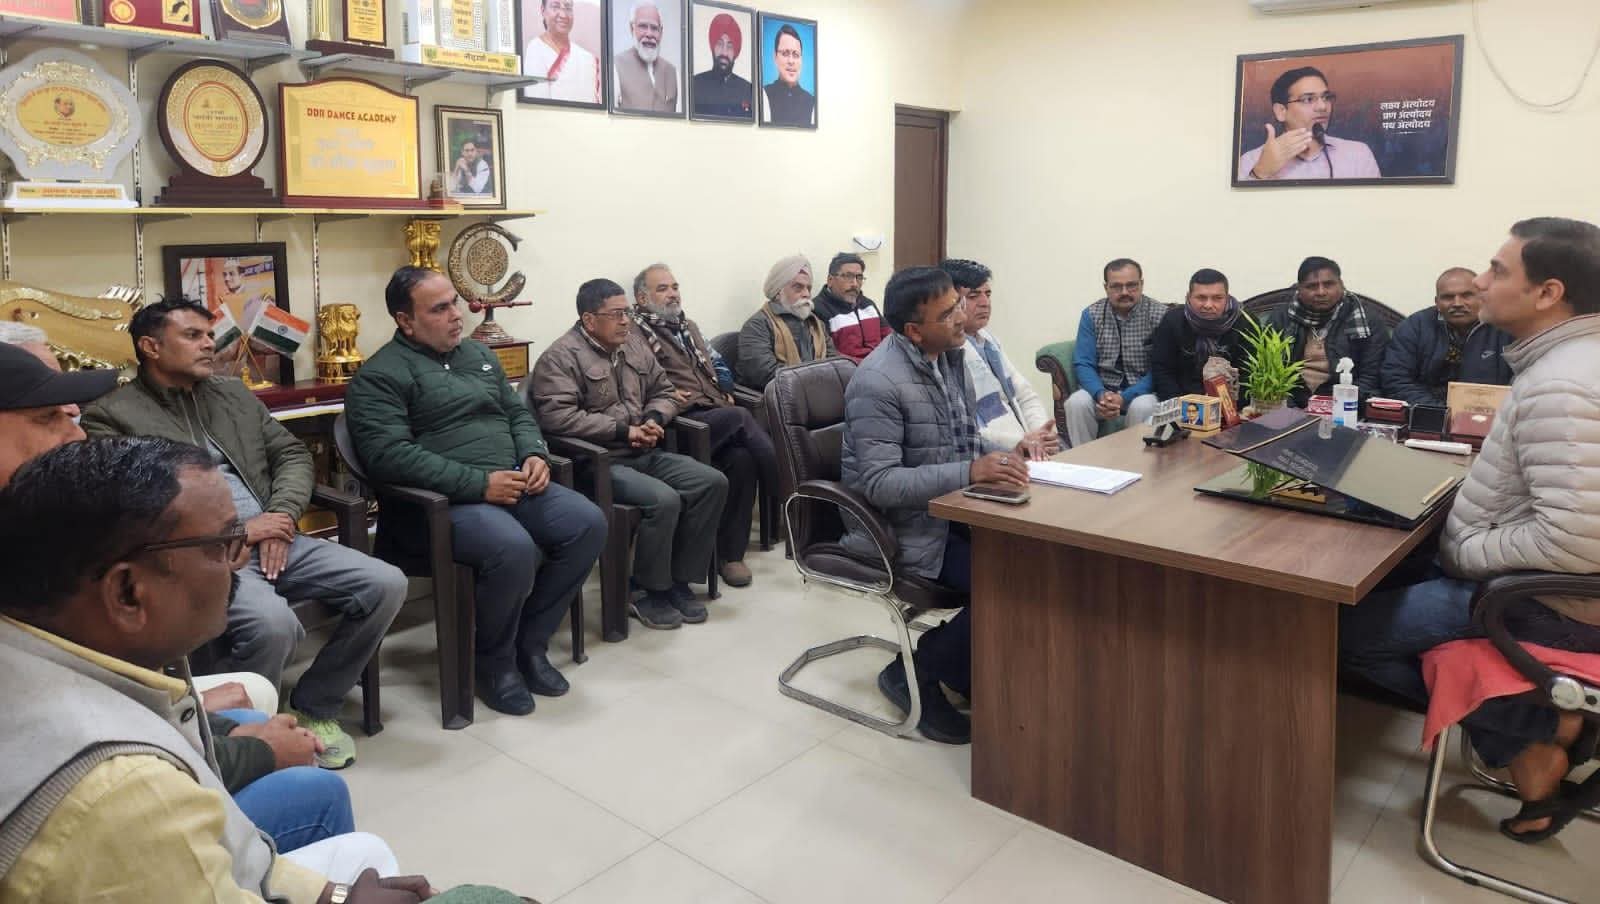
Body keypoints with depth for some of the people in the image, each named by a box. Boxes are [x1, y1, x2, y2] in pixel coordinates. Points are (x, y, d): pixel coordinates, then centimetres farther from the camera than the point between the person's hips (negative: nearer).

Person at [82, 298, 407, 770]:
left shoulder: (233, 393, 20)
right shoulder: (110, 416, 1)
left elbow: (293, 453, 17)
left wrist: (281, 516, -3)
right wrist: (237, 531, -13)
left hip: (274, 539, 6)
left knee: (386, 584, -12)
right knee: (271, 623, -36)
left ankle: (314, 706, 5)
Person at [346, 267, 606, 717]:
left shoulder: (479, 354, 18)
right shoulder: (380, 375, -5)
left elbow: (518, 413, 23)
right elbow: (390, 455, -17)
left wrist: (534, 455, 0)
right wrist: (479, 483, -22)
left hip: (512, 483, 7)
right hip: (438, 501, -7)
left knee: (588, 523, -15)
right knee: (514, 548, -33)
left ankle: (530, 643, 2)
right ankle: (494, 662, -4)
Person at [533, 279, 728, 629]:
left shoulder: (634, 345, 13)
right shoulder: (560, 357, -10)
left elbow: (665, 392, 20)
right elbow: (559, 417, -22)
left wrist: (654, 419, -4)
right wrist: (623, 431, -19)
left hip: (644, 453, 8)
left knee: (713, 482, -9)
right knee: (664, 499, -29)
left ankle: (680, 579, 0)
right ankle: (650, 592, -8)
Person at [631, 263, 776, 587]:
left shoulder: (688, 327, 30)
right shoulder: (635, 332, 5)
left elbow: (718, 364, 34)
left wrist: (724, 389, 15)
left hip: (717, 413, 6)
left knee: (742, 458, -26)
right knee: (740, 417, -32)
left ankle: (731, 552, -18)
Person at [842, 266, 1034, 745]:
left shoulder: (950, 354, 5)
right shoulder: (878, 382, -21)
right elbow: (878, 483, -25)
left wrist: (999, 459, -7)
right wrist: (969, 472, -34)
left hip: (948, 507, 8)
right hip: (902, 529, -8)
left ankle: (977, 669, 9)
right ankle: (913, 673, 0)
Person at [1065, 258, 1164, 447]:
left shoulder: (1160, 315, -5)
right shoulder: (1091, 315, 2)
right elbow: (1083, 364, -2)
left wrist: (1125, 397, -22)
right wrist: (1101, 394, -22)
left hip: (1142, 391, -2)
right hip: (1101, 389, 2)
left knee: (1142, 407, -34)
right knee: (1076, 403, -28)